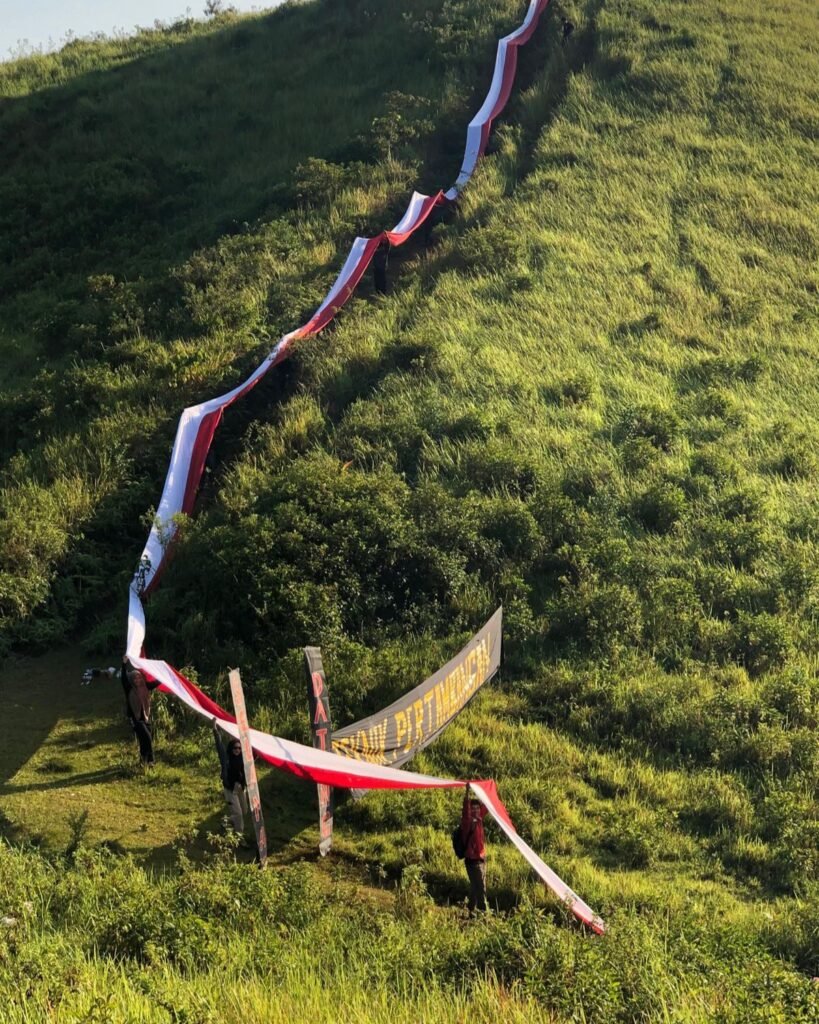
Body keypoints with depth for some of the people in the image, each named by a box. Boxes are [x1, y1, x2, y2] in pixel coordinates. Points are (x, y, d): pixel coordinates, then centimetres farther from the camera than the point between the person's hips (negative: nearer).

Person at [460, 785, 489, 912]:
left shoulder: (478, 819, 8)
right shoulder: (467, 821, -13)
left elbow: (485, 807, 20)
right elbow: (465, 811, -30)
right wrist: (467, 794, -41)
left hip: (481, 858, 8)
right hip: (473, 859, -8)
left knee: (475, 887, 15)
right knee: (480, 887, -10)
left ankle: (472, 911, 23)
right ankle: (483, 911, -10)